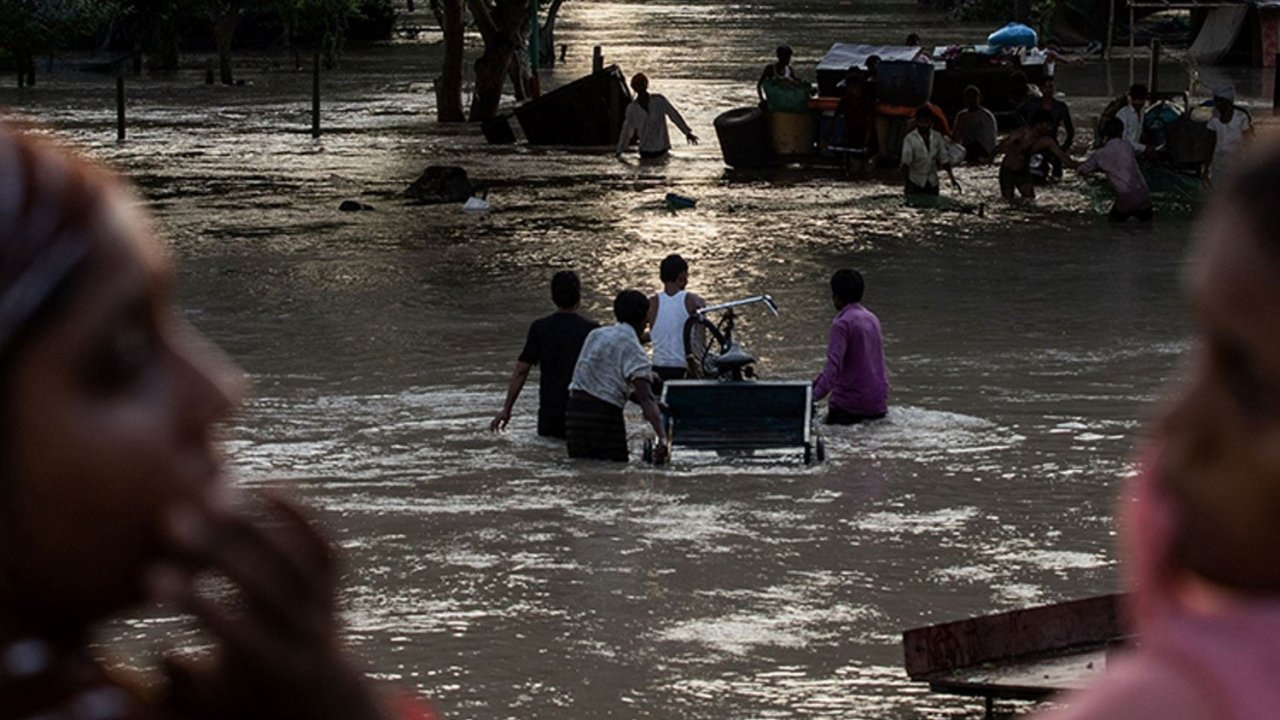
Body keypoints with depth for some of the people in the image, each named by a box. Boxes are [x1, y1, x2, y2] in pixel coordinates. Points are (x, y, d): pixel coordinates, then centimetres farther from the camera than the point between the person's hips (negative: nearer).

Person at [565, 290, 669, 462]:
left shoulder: (596, 335, 15)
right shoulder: (633, 349, -7)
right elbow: (645, 398, -19)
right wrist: (661, 437, -27)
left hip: (574, 411, 7)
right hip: (604, 414, -7)